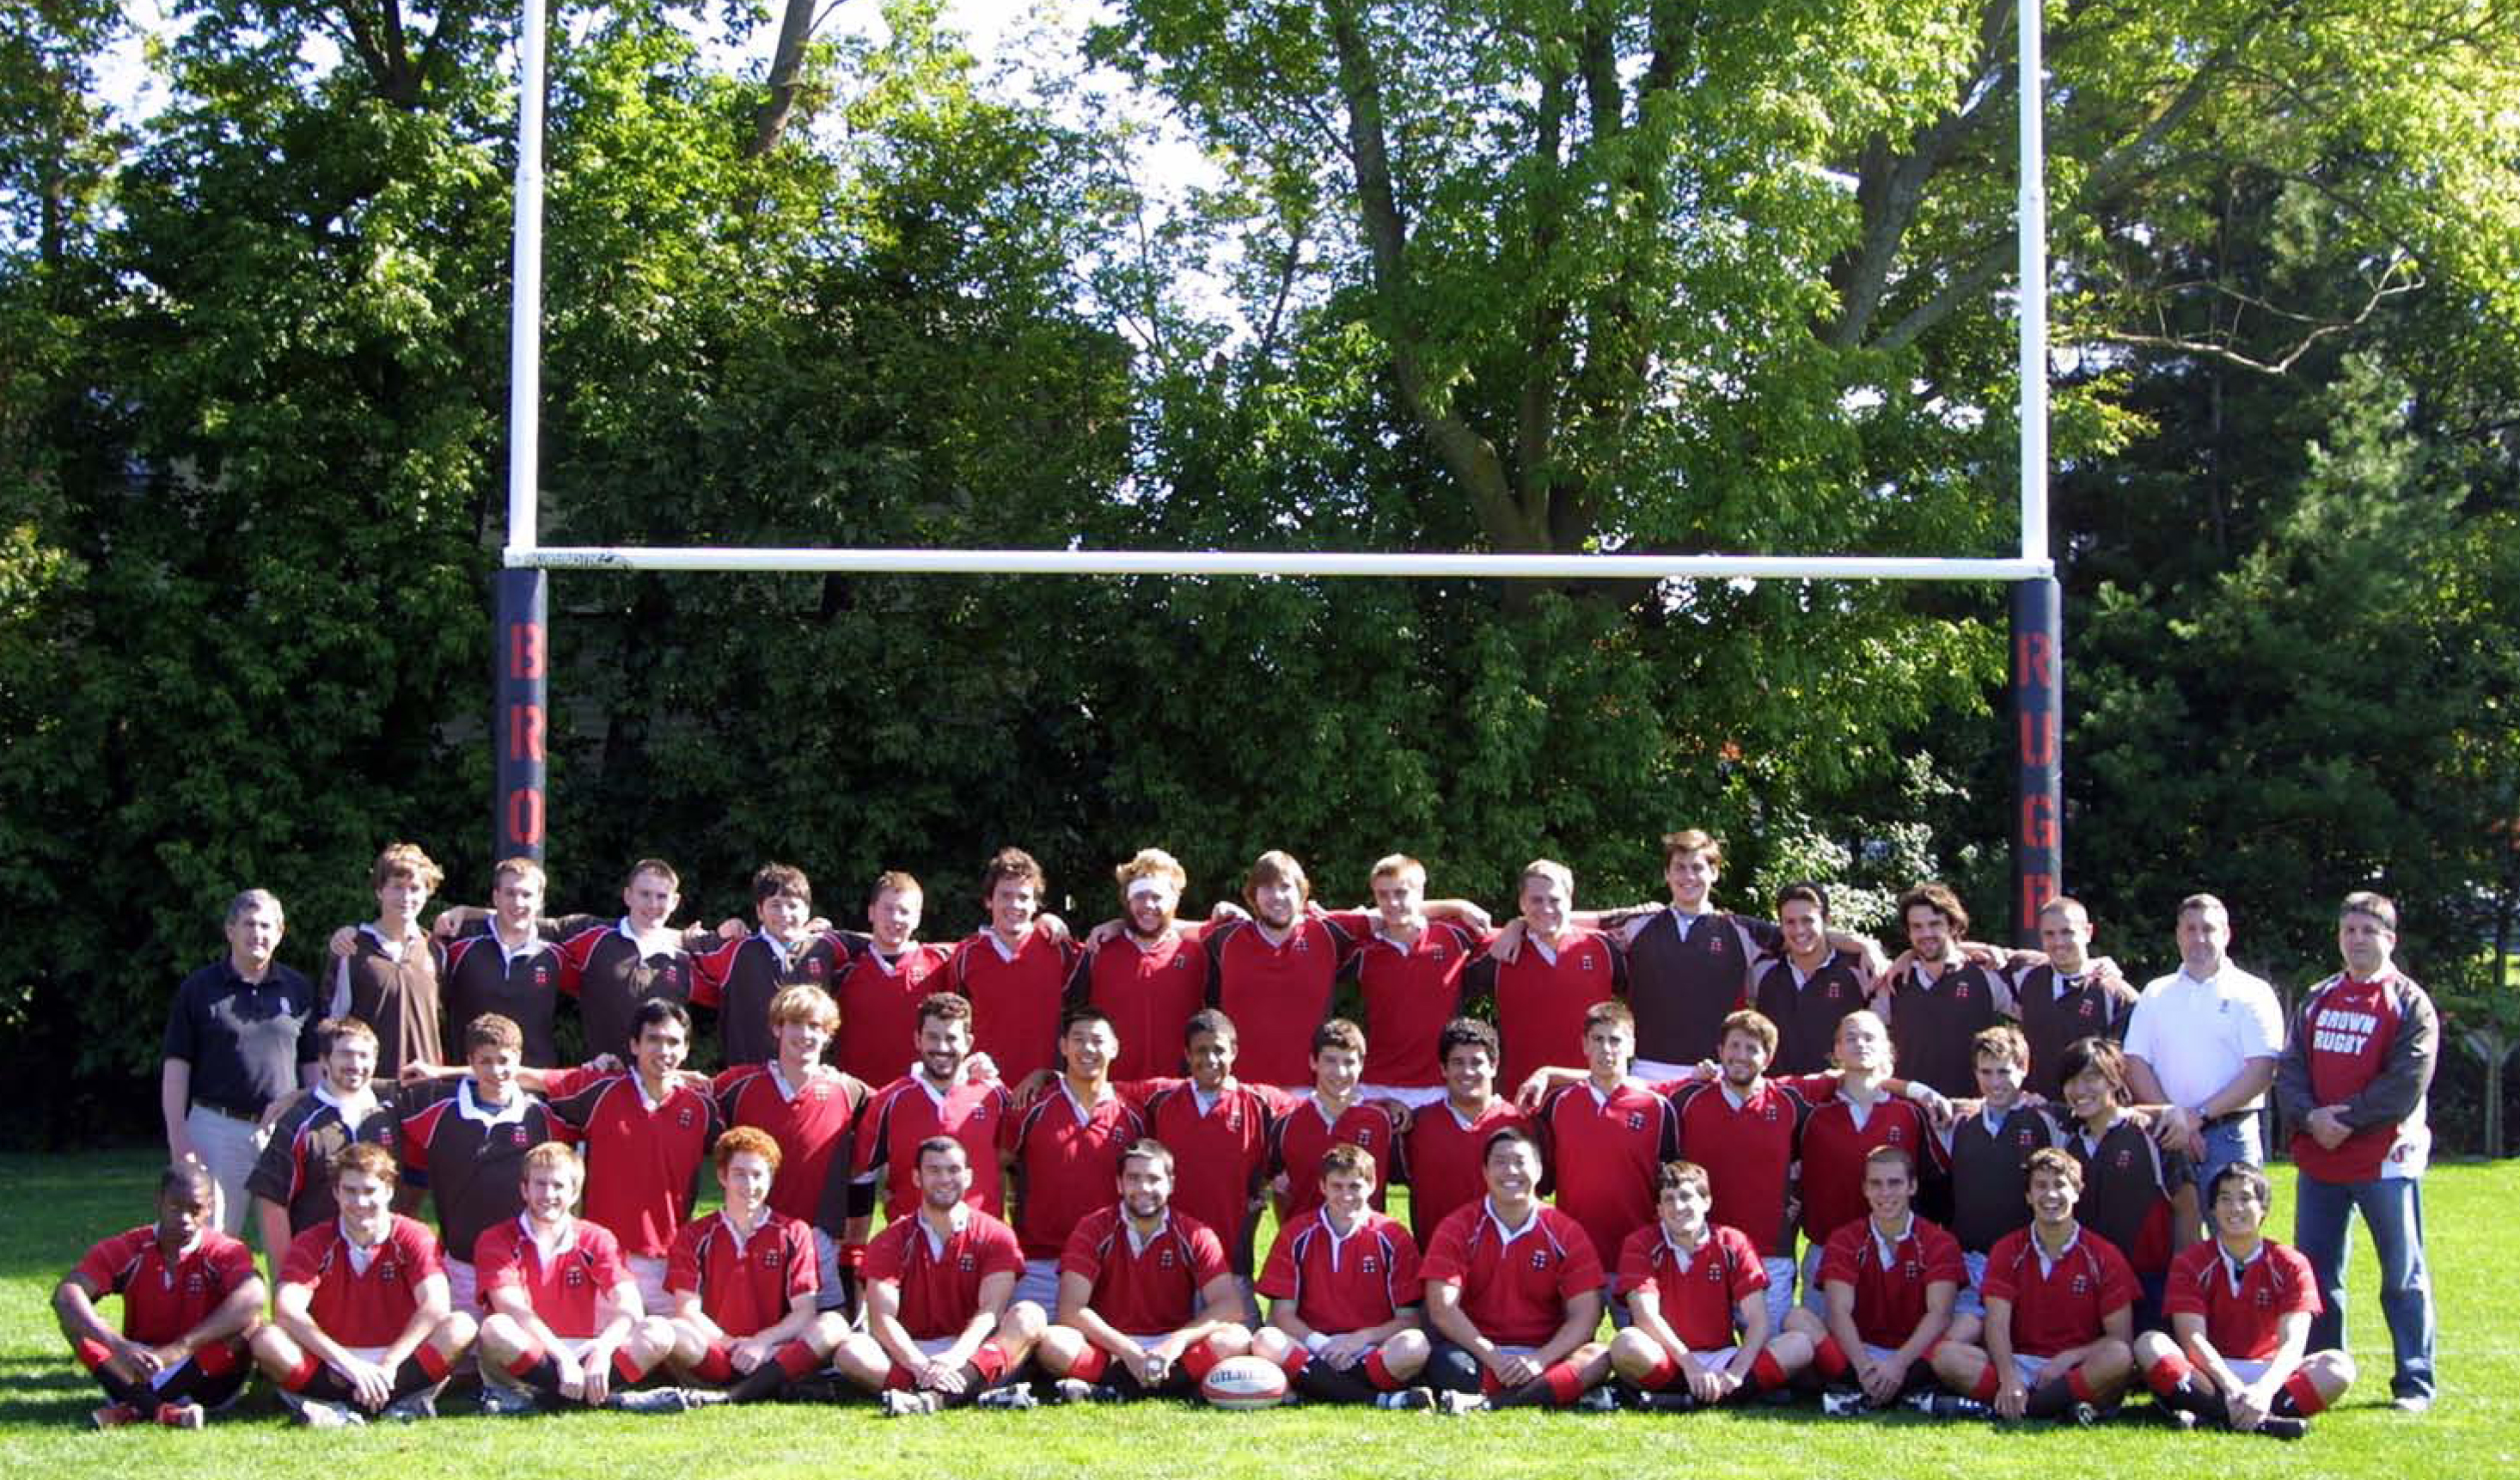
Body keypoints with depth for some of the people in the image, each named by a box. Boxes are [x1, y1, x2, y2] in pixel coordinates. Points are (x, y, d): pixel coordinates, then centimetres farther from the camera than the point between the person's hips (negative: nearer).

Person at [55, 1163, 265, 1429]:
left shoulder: (225, 1252, -9)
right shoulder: (128, 1250, -5)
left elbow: (251, 1298, -32)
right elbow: (65, 1295, -21)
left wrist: (180, 1348, -41)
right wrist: (119, 1345, -38)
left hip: (205, 1379, -2)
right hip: (139, 1369, 2)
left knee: (250, 1320, -28)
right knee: (74, 1317, -18)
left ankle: (134, 1407, -33)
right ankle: (161, 1410, -37)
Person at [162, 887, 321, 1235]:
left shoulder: (298, 990, 11)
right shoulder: (198, 989, 4)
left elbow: (313, 1065, 14)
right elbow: (176, 1066, 2)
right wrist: (178, 1138, -6)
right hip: (216, 1128, -2)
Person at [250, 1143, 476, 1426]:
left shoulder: (413, 1238, 0)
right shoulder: (313, 1243, 1)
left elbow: (436, 1306, -15)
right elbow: (286, 1311, -15)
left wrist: (388, 1365, -24)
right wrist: (349, 1363, -25)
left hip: (393, 1373, 0)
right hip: (332, 1372, 0)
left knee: (461, 1326, -24)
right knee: (266, 1339, -26)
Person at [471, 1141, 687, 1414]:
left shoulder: (596, 1240, 7)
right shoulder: (497, 1240, 0)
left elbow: (630, 1307, -8)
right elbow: (511, 1308, -16)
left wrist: (603, 1348, -29)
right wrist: (562, 1357, -29)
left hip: (583, 1355, 3)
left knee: (659, 1332, -19)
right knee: (496, 1328, -35)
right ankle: (607, 1399, -30)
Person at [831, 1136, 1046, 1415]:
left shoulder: (995, 1236, 4)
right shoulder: (891, 1241, 4)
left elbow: (991, 1311, -10)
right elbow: (882, 1318, -9)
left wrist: (955, 1356, -29)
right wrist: (920, 1365, -27)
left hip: (971, 1354, 0)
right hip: (910, 1352, 0)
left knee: (1030, 1315, -26)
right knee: (849, 1352, -27)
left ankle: (935, 1396, -47)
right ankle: (978, 1392, -41)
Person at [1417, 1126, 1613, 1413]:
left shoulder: (1567, 1233, 3)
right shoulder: (1458, 1228, 1)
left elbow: (1584, 1316, -4)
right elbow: (1442, 1309, -8)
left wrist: (1539, 1360, -20)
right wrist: (1494, 1359, -20)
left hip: (1543, 1354, 1)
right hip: (1479, 1353, -1)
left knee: (1599, 1358, -29)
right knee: (1444, 1362, -33)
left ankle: (1485, 1403, -41)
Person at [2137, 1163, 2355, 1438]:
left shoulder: (2291, 1265, -1)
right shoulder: (2190, 1265, -1)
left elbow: (2293, 1344, -14)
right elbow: (2192, 1340, -14)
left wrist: (2264, 1390, -35)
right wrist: (2232, 1387, -33)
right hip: (2208, 1376, -1)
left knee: (2339, 1366, -25)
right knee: (2149, 1345, -28)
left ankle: (2209, 1415, -41)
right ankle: (2261, 1421, -45)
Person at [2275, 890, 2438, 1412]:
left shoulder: (2409, 1003, -3)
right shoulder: (2318, 1000, 14)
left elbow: (2406, 1084, -13)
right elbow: (2290, 1069, 7)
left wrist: (2344, 1120, -15)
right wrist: (2310, 1117, -11)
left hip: (2386, 1159, -5)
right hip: (2318, 1160, 5)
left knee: (2403, 1275, 0)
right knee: (2314, 1272, 9)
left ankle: (2414, 1383, 6)